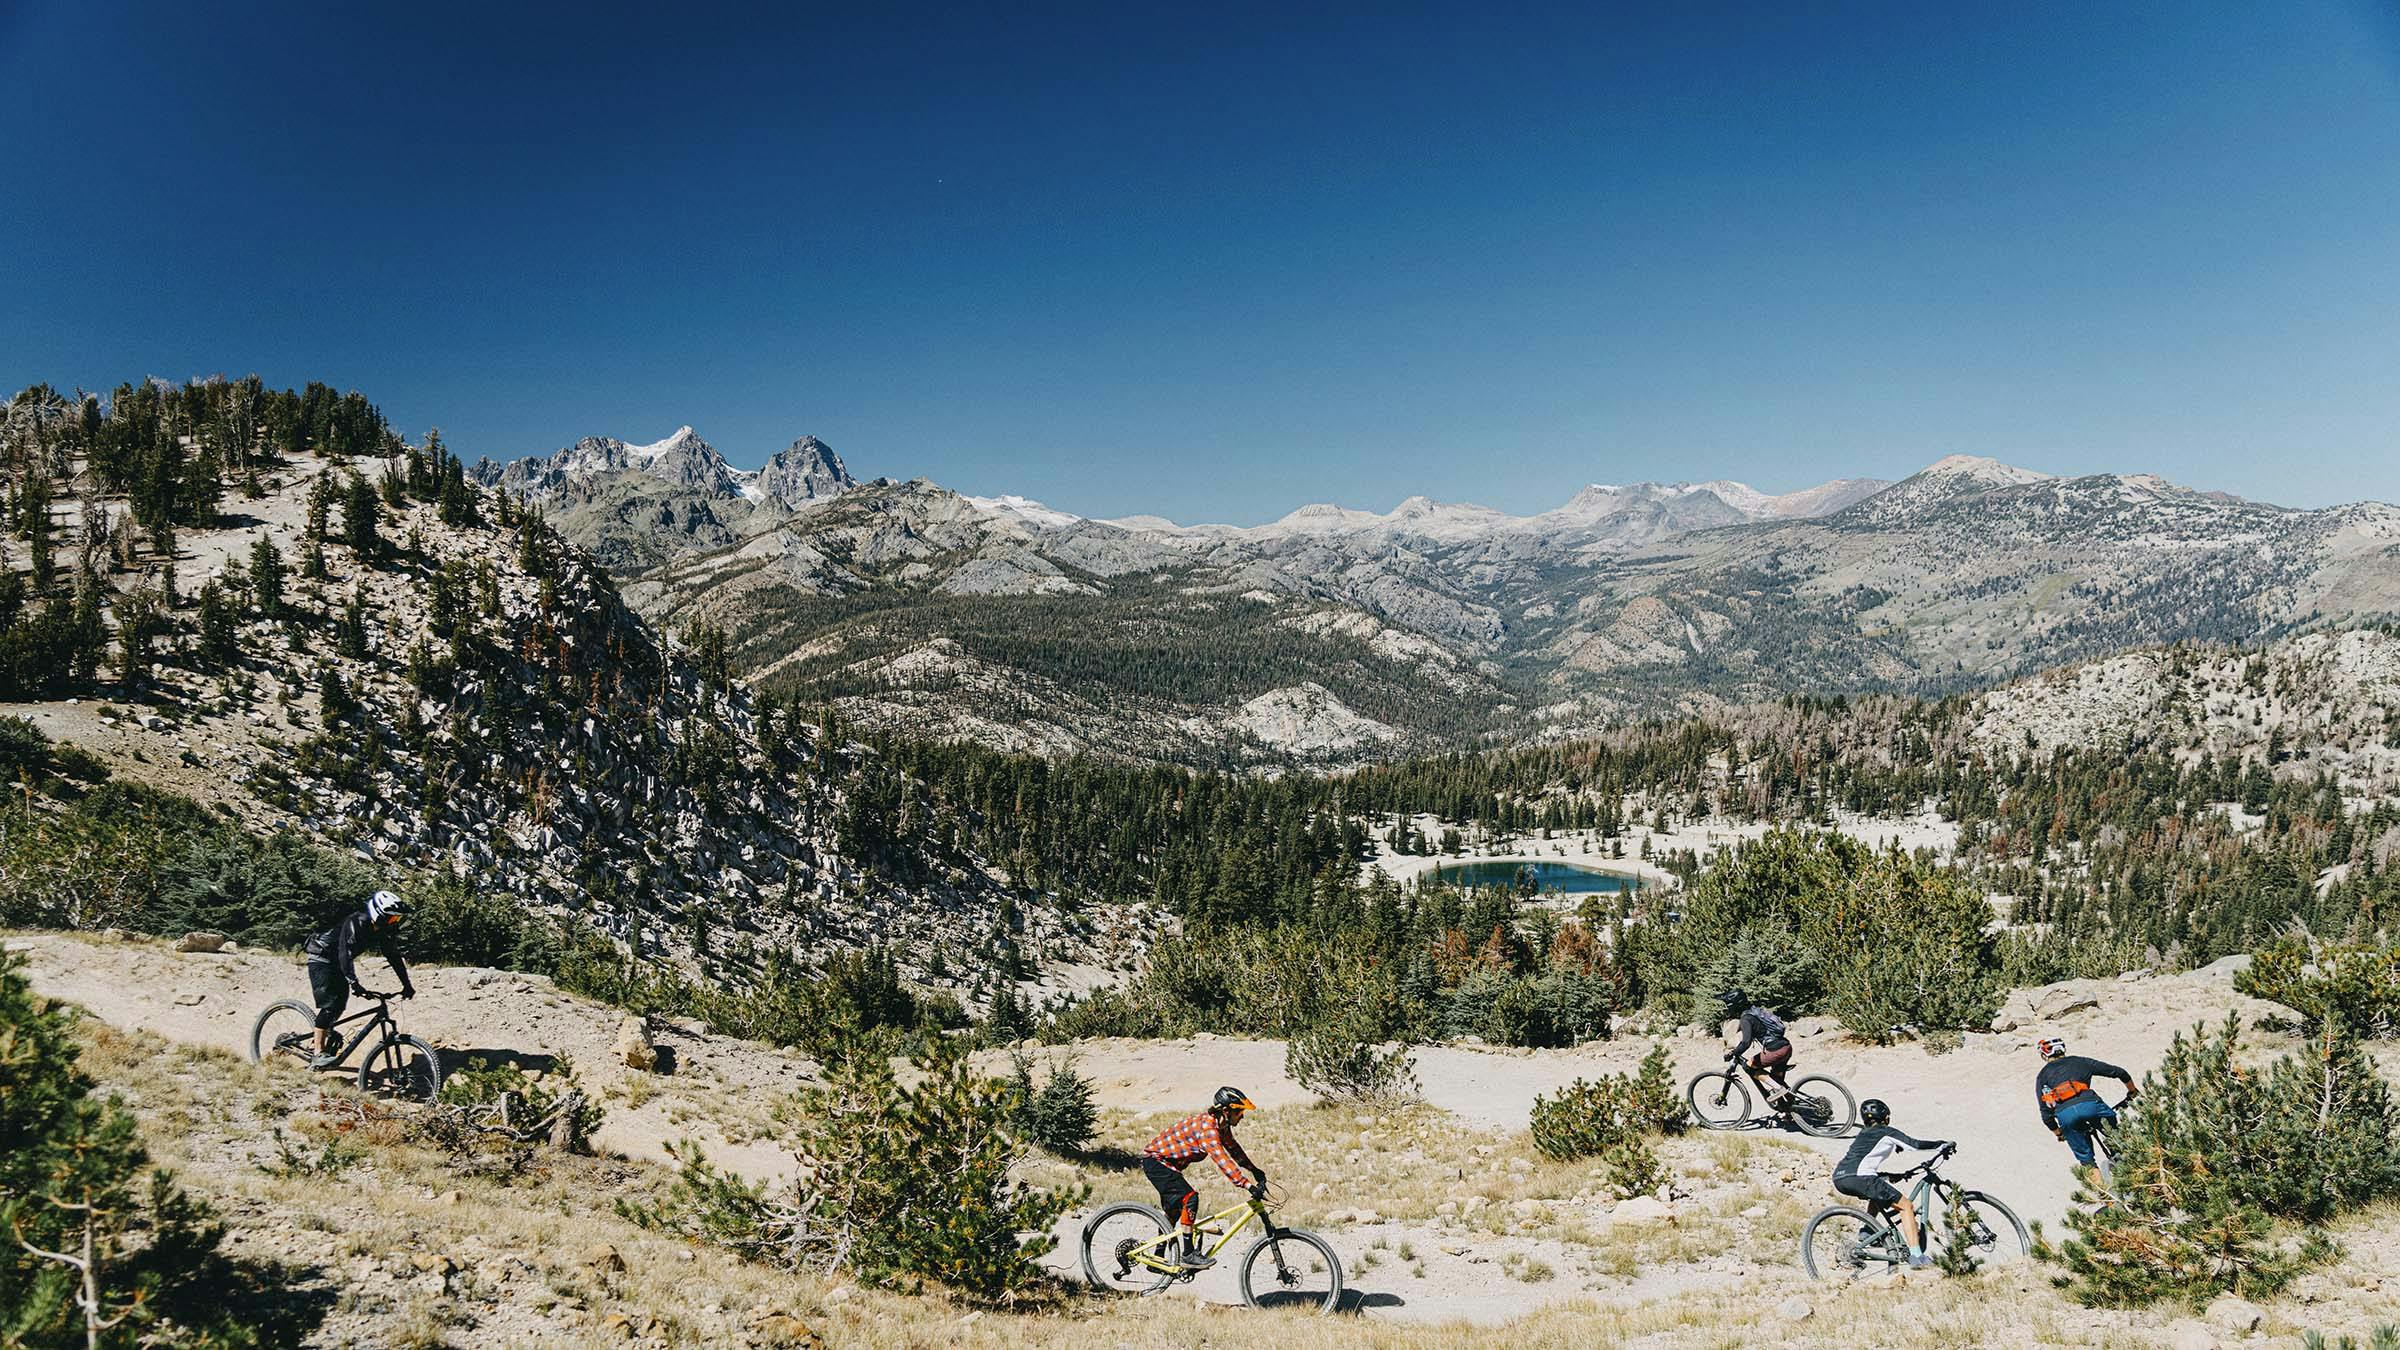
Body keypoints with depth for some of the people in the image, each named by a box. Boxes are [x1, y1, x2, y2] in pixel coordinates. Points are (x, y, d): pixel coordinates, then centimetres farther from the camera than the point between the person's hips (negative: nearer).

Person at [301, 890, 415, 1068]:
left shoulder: (383, 930, -8)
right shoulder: (355, 923, -31)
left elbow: (394, 956, -4)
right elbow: (345, 953, -39)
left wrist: (407, 985, -9)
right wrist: (354, 983, -48)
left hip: (337, 963, 8)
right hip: (321, 958, -8)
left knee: (340, 1003, 2)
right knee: (329, 1005, -17)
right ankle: (319, 1055, -16)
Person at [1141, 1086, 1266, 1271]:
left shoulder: (1221, 1126, 0)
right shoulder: (1207, 1127, -30)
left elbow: (1234, 1149, 14)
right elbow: (1222, 1161, -38)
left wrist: (1256, 1171, 10)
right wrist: (1250, 1186, -42)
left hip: (1163, 1161, 11)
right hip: (1156, 1160, -11)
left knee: (1173, 1208, 20)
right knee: (1189, 1198, -21)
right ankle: (1188, 1255, -16)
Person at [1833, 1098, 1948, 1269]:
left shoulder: (1864, 1133, 31)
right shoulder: (1886, 1132, 11)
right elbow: (1915, 1144, 2)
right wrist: (1942, 1144, 16)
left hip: (1838, 1179, 8)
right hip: (1858, 1177, -8)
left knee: (1879, 1193, 36)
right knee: (1906, 1206, 2)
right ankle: (1916, 1256, -7)